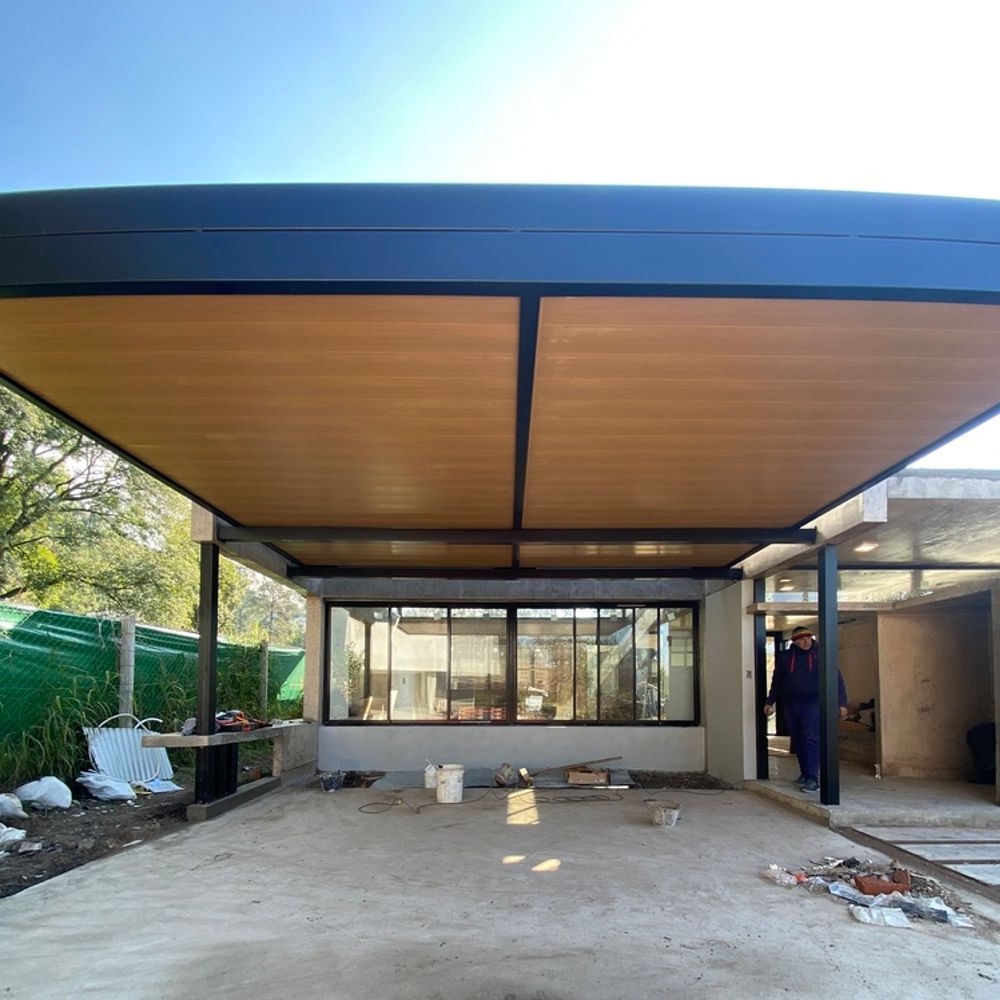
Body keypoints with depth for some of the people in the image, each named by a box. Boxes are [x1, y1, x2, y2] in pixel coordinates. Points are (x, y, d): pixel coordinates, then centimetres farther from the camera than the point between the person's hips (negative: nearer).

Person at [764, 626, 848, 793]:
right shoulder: (785, 657, 9)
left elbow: (837, 679, 1)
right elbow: (777, 682, 17)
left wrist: (842, 703, -6)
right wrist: (770, 702, 14)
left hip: (812, 703, -4)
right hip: (791, 704, 4)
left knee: (811, 740, -13)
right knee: (798, 741, 10)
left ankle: (812, 778, -14)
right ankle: (805, 773, 25)